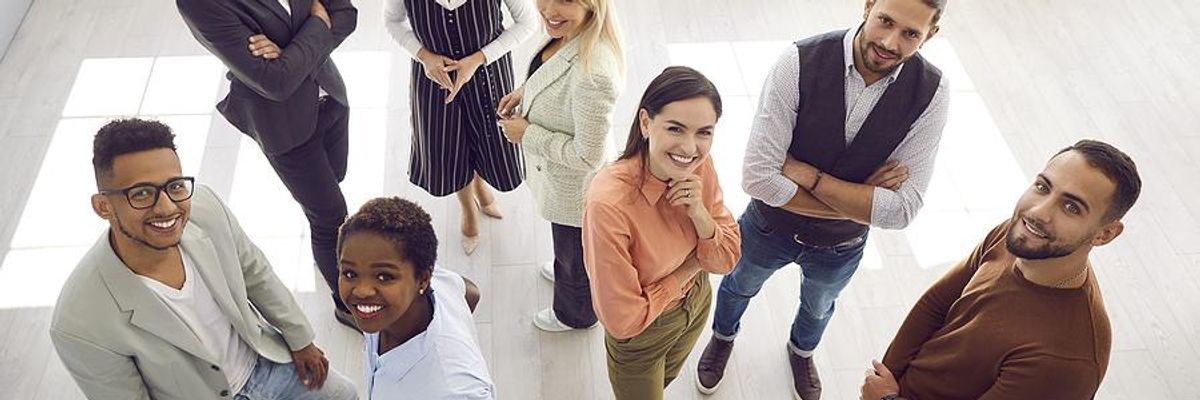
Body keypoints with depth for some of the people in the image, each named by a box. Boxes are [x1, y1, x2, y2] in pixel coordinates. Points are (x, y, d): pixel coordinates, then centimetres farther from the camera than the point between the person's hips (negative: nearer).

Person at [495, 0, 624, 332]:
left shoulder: (592, 73, -42)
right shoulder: (568, 33, -15)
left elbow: (587, 156, -31)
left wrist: (527, 135, -22)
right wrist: (526, 91, -4)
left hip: (573, 188, -7)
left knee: (575, 254, 25)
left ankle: (575, 314, 55)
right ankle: (566, 271, 68)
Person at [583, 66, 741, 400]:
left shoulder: (699, 164, -21)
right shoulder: (609, 203, -40)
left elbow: (727, 259, -11)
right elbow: (623, 320, -32)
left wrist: (698, 211, -31)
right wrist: (690, 266, -21)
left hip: (697, 303, 5)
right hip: (640, 335, -5)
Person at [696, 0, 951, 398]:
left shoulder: (931, 92, -26)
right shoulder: (800, 63, -32)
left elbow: (901, 209, -27)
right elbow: (758, 177, -34)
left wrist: (808, 175, -31)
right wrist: (857, 202, -29)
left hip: (841, 246, 2)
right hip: (769, 227, -1)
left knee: (819, 306, 33)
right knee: (739, 286, 30)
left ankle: (802, 349, 68)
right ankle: (723, 336, 65)